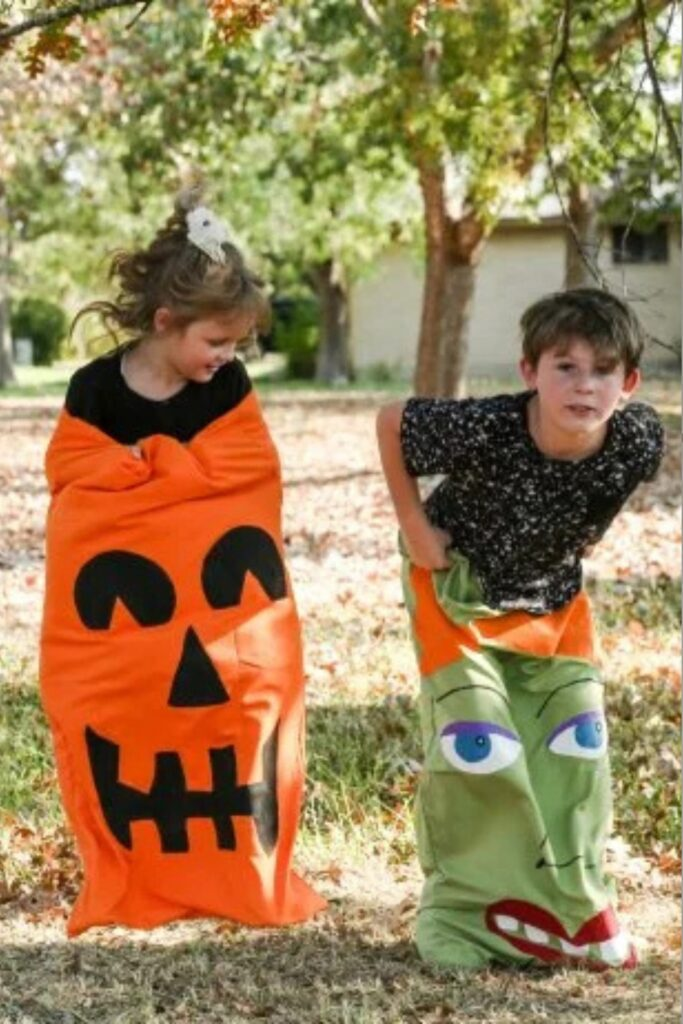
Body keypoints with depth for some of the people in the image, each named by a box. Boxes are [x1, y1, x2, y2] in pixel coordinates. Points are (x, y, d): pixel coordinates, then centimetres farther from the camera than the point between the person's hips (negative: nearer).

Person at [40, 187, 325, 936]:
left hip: (225, 615, 1)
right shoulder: (94, 391, -9)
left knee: (232, 727, 6)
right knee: (128, 734, 6)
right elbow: (73, 479, -11)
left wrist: (141, 462, -14)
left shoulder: (229, 389, -5)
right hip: (126, 610, -1)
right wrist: (181, 468, -19)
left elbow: (242, 471, -13)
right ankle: (132, 881, 20)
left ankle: (245, 874, 19)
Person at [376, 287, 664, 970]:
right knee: (477, 749, -10)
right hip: (460, 590, -4)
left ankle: (569, 908, 21)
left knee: (575, 747, 4)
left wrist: (585, 535, -1)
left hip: (554, 600, 4)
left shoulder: (638, 441, -24)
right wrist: (414, 524, -18)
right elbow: (391, 421, -19)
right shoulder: (486, 430, -36)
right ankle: (462, 913, 8)